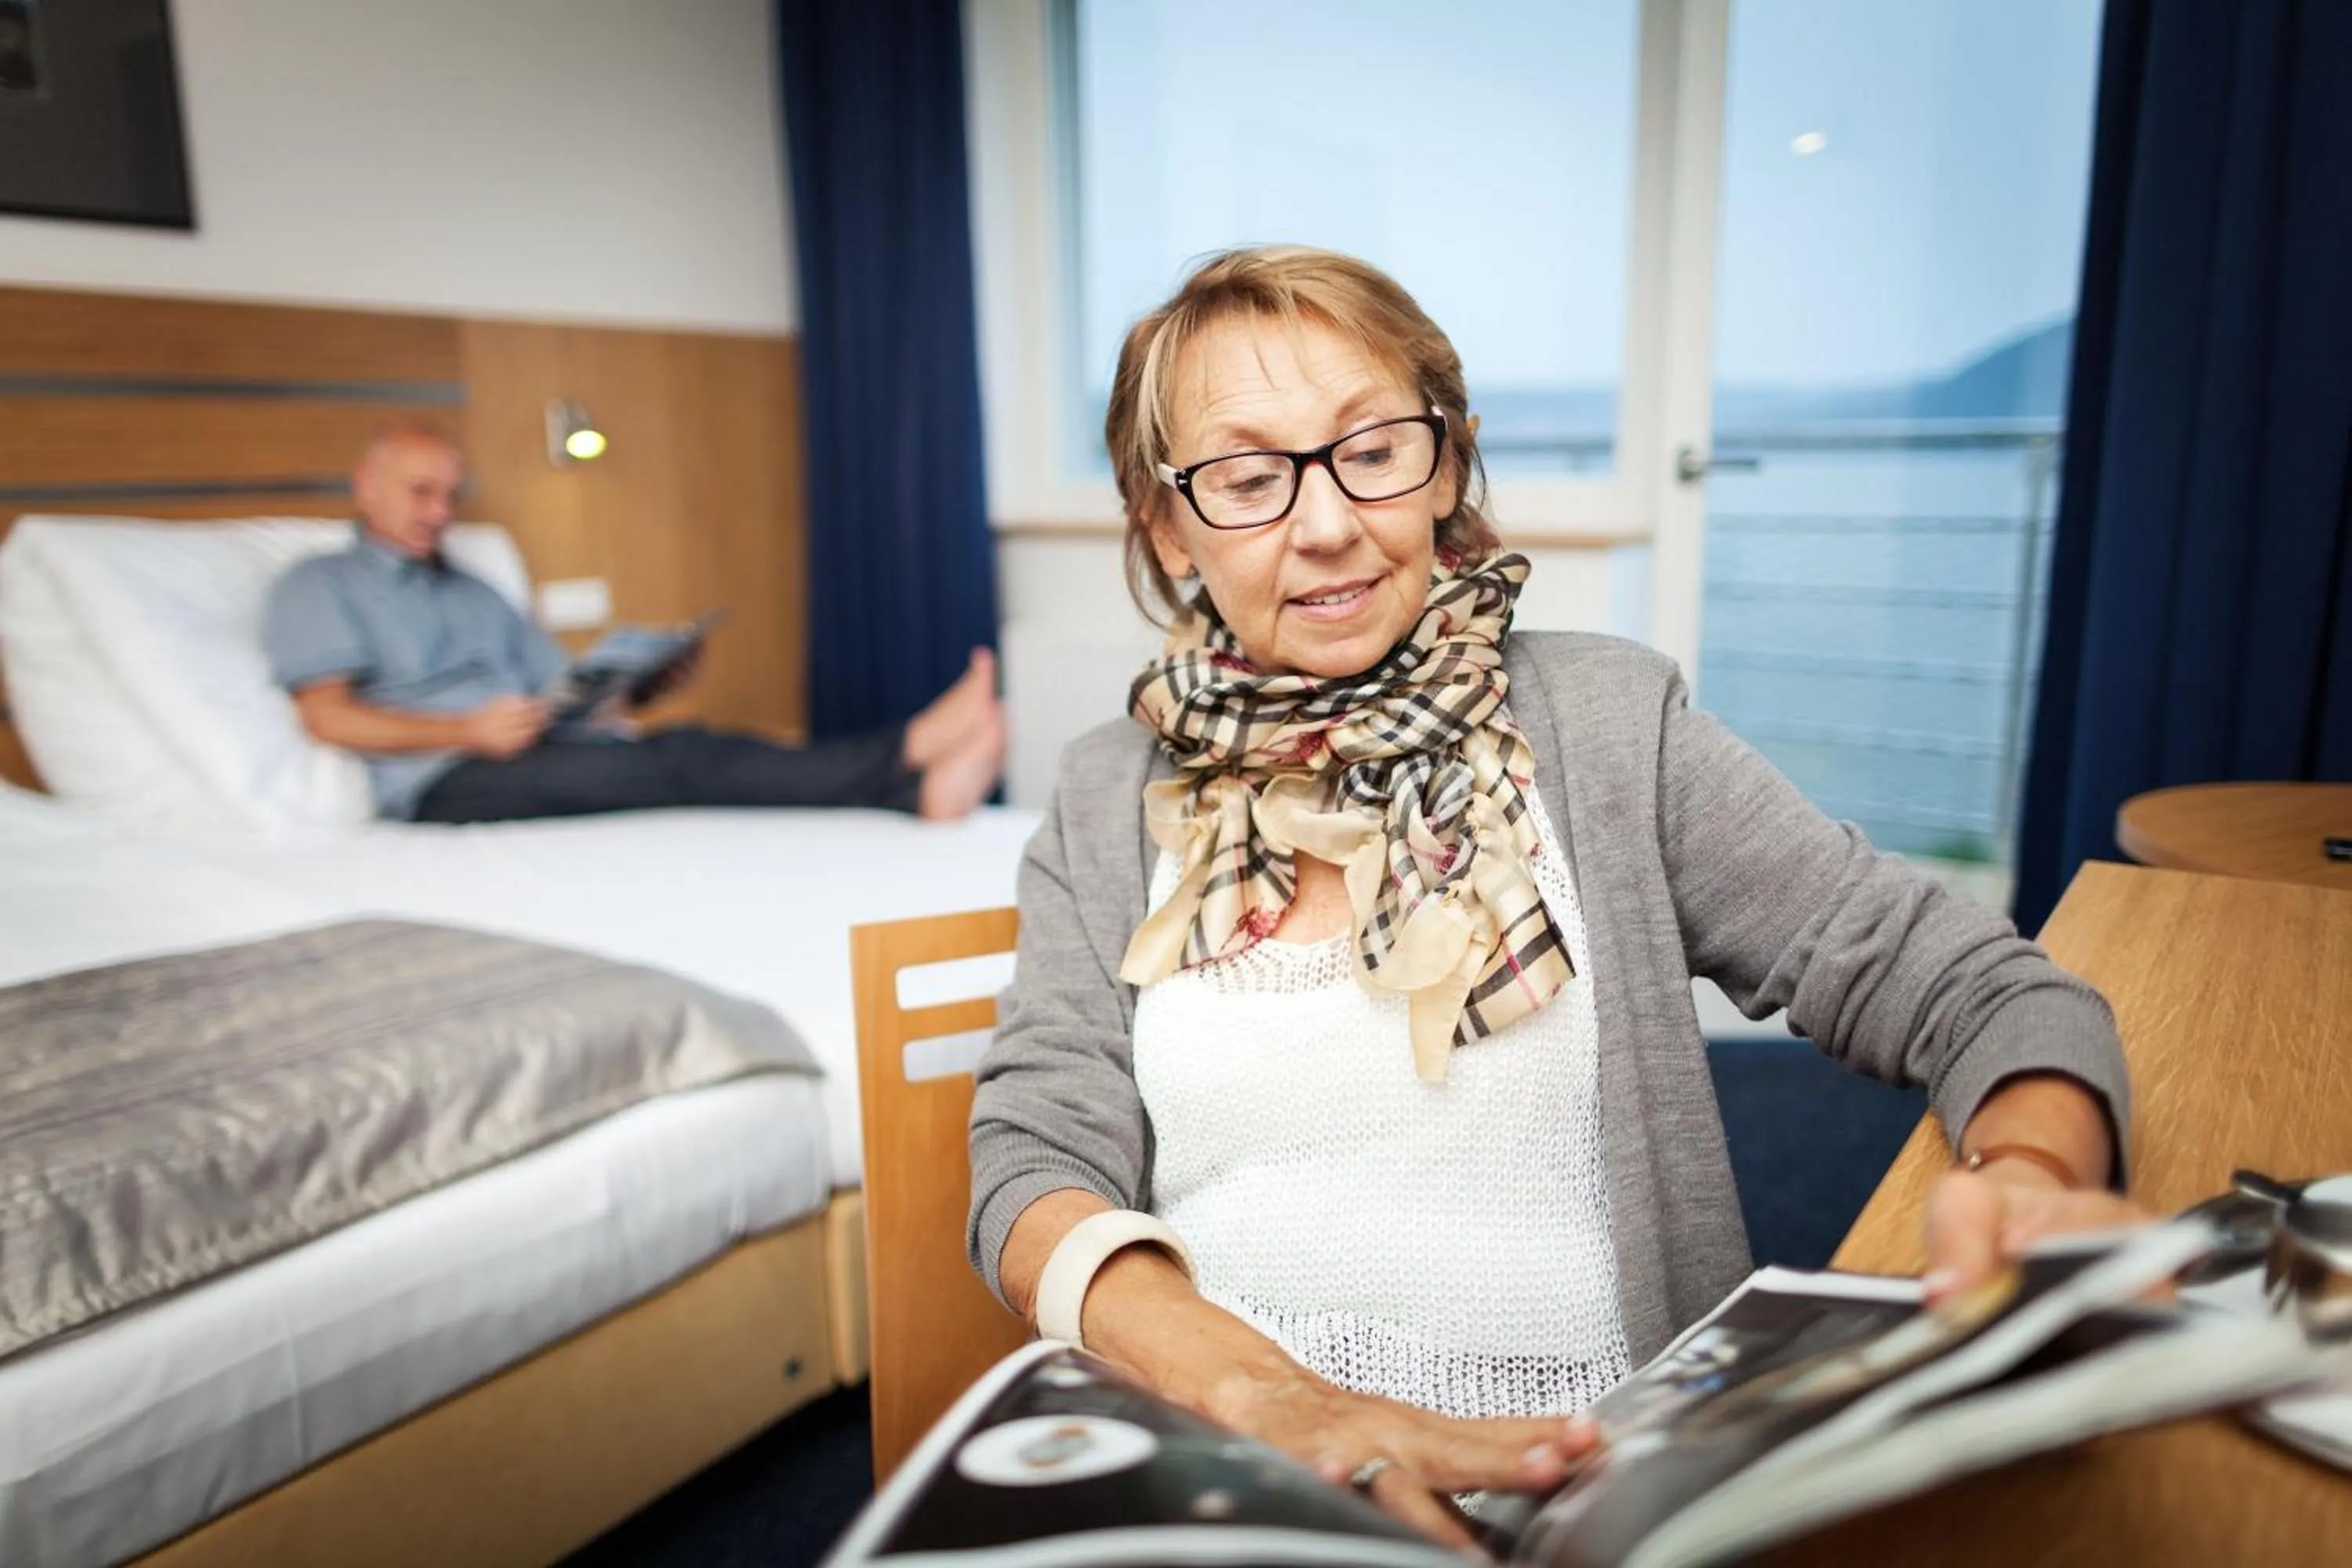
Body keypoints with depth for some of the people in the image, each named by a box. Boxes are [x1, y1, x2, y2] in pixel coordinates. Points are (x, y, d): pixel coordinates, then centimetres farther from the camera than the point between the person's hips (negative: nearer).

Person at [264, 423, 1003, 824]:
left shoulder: (473, 593, 32)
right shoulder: (317, 586, 13)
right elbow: (326, 715, -3)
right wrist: (468, 732, -18)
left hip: (546, 761, 5)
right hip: (444, 786, -5)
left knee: (683, 747, -29)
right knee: (676, 764, -30)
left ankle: (913, 783, -51)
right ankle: (907, 755, -49)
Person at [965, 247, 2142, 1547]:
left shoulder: (1603, 723, 0)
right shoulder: (1109, 796, 4)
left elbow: (1987, 993, 2)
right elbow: (1036, 1164, -4)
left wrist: (2031, 1181, -20)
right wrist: (1264, 1394, -22)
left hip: (1567, 1474, 0)